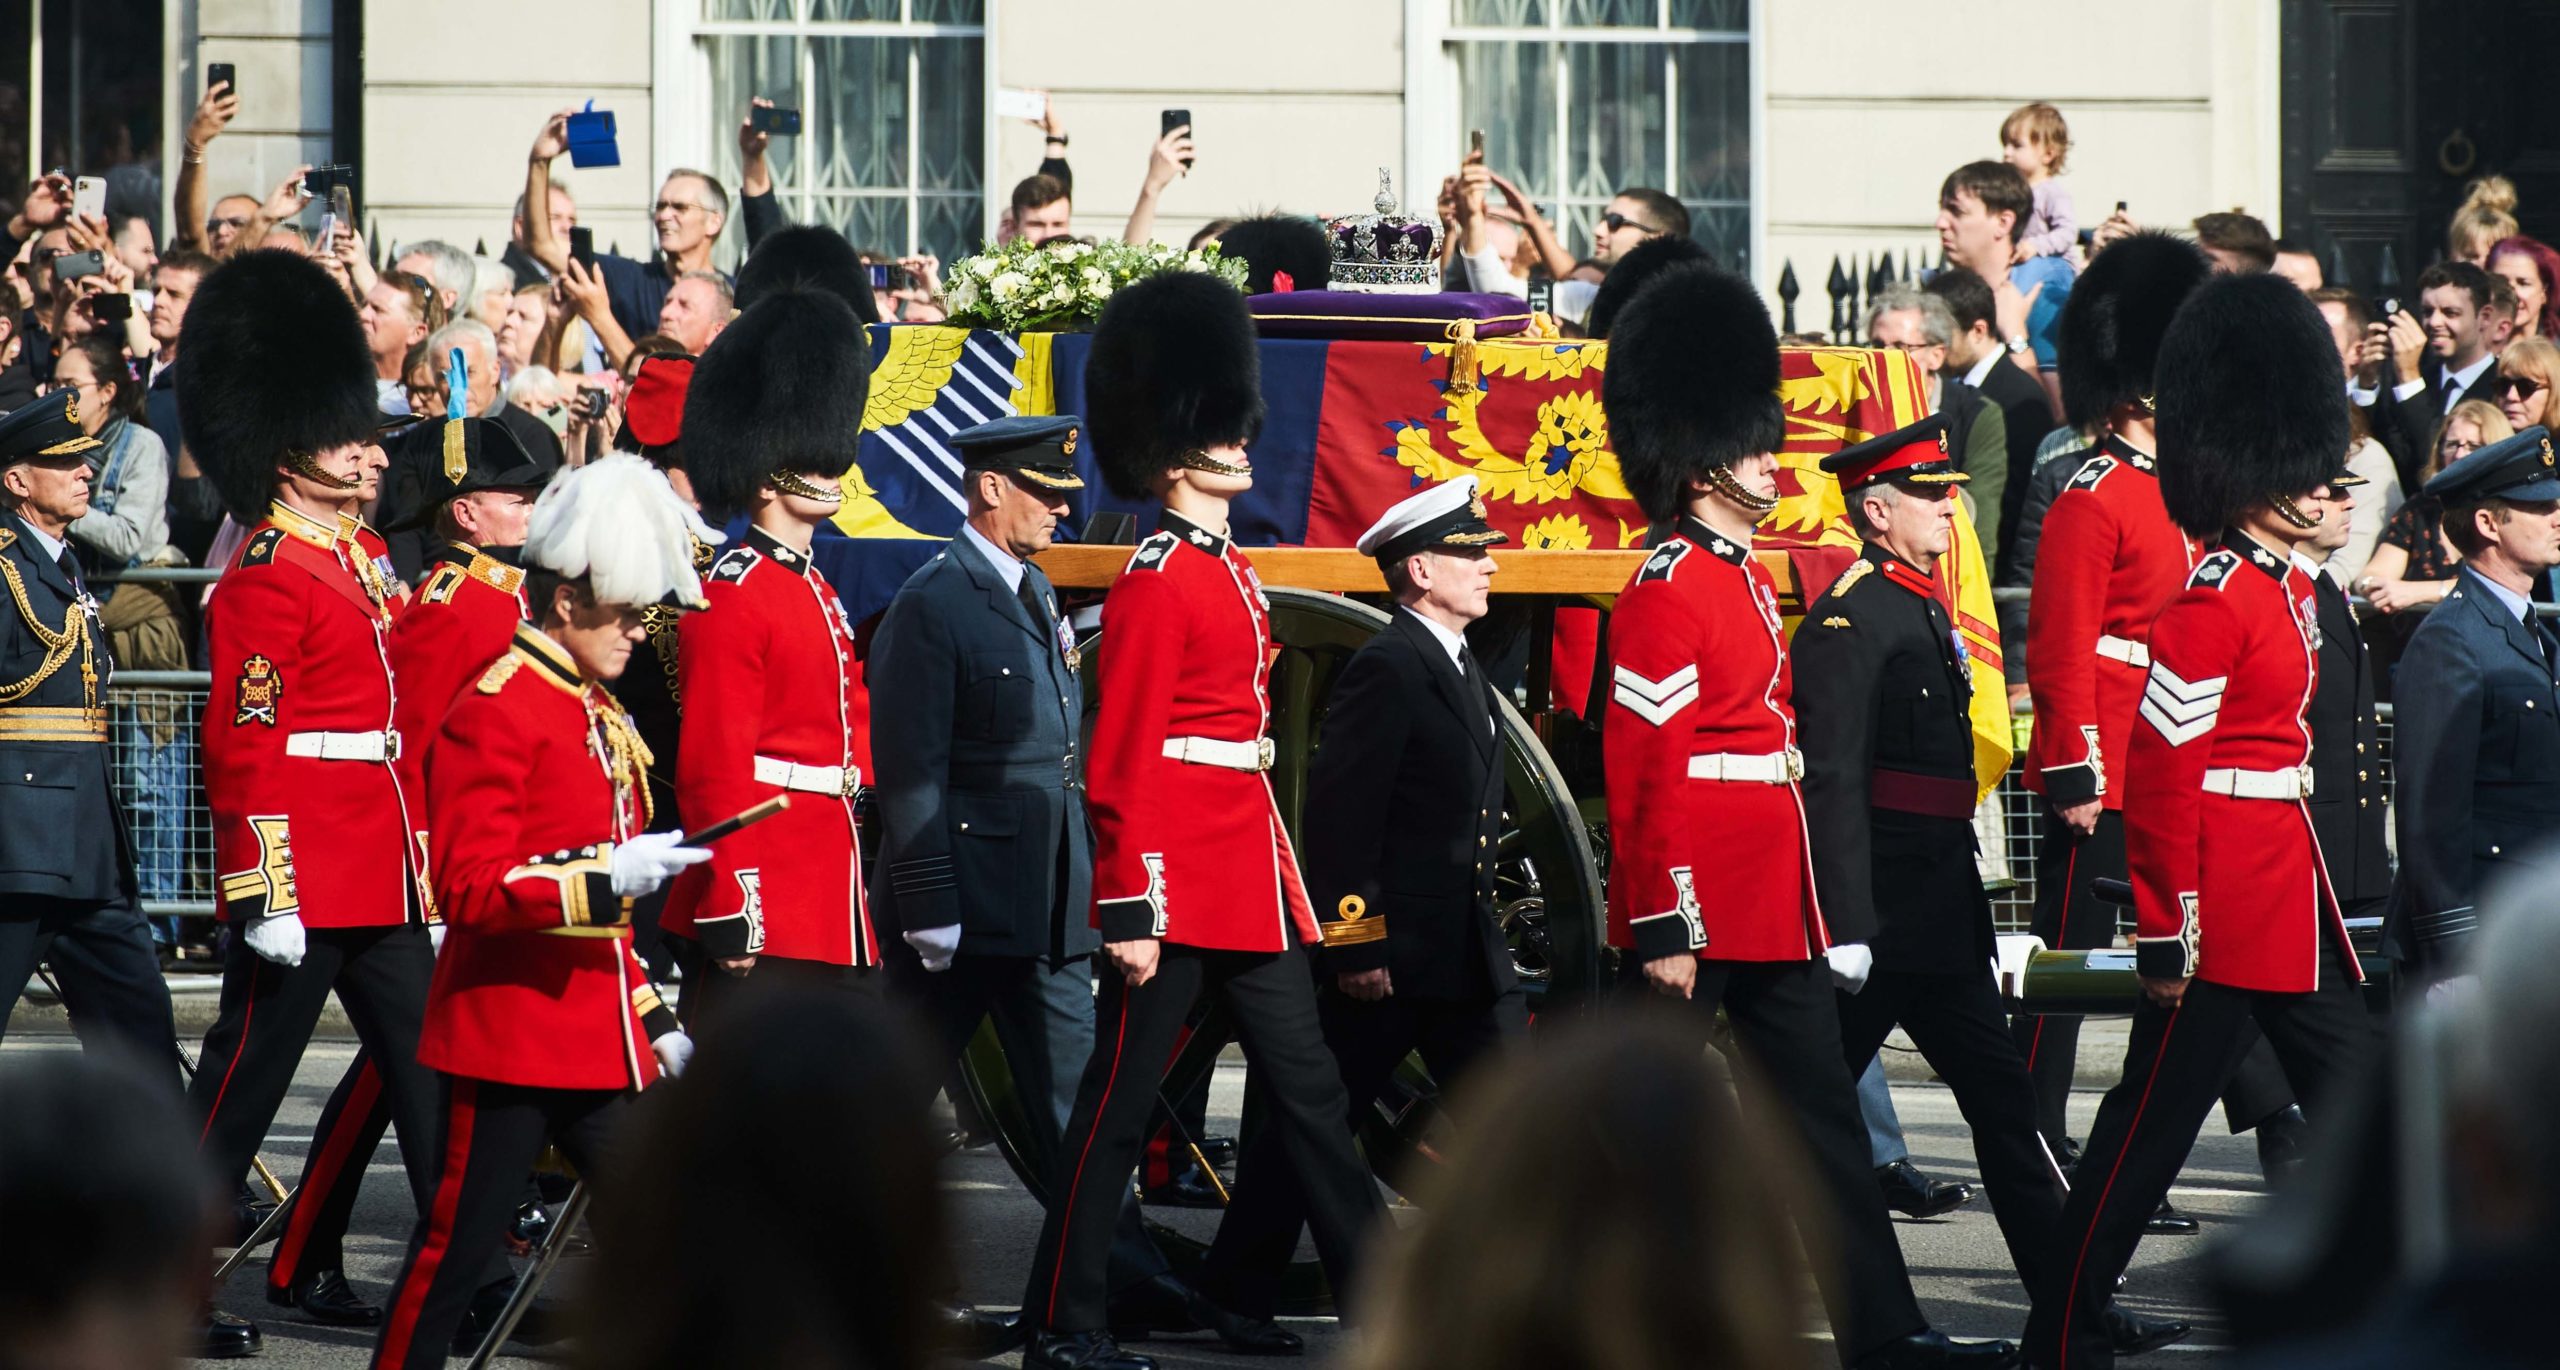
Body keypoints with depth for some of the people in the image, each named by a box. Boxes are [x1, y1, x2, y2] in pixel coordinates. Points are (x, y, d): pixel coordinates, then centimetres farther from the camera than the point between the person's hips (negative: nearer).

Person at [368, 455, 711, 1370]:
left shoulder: (601, 717, 15)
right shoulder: (494, 711, -13)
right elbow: (469, 885, -20)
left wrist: (650, 1016, 18)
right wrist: (608, 874, -28)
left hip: (601, 1041, 8)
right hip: (509, 1033, -8)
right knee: (456, 1248, -1)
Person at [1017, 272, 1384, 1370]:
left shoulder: (1229, 571, 15)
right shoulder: (1156, 584, -13)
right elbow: (1121, 763, -16)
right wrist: (1129, 912, -19)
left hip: (1252, 885, 9)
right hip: (1179, 890, -9)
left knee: (1306, 1092, 10)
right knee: (1121, 1103, -2)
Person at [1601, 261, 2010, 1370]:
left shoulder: (1748, 581, 15)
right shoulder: (1666, 594, -14)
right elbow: (1644, 774, -18)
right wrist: (1663, 930, -21)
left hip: (1772, 914, 10)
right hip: (1697, 912, -10)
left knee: (1823, 1112, 8)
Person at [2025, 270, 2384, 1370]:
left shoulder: (2289, 590, 12)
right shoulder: (2211, 606, -17)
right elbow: (2159, 777, -19)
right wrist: (2166, 938, -19)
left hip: (2291, 899, 10)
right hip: (2226, 902, -10)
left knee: (2362, 1107, 9)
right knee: (2153, 1118, -1)